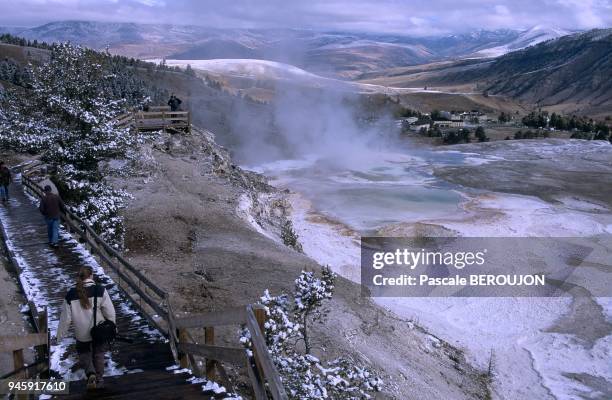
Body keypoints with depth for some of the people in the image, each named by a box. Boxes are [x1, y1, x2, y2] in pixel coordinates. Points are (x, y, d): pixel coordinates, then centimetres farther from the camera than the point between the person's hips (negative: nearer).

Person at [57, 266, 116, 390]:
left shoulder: (71, 294, -9)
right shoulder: (100, 290, -14)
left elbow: (65, 317, -5)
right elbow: (109, 311, -10)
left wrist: (60, 335, 7)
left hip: (82, 334, 0)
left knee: (84, 353, 21)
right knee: (98, 354, 18)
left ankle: (91, 373, -3)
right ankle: (99, 380, 26)